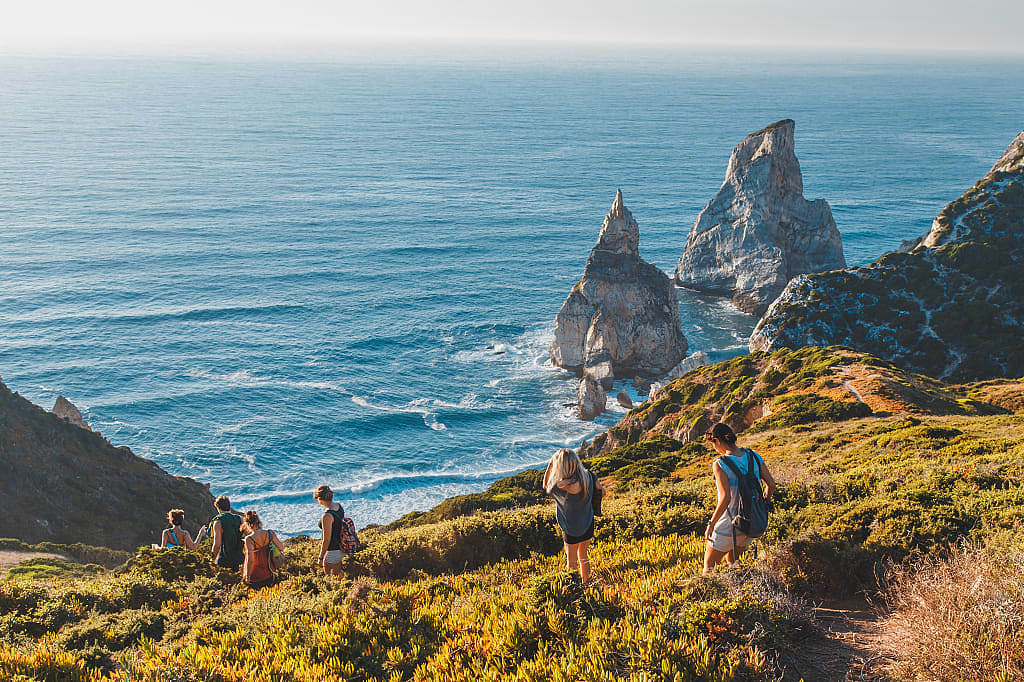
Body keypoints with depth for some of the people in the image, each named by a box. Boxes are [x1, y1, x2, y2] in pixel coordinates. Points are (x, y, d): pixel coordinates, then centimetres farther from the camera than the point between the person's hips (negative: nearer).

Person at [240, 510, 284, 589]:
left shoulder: (249, 539, -22)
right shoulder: (270, 534, -8)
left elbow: (250, 560, -25)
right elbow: (282, 548, 2)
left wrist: (247, 577, -15)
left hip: (255, 576, -5)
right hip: (269, 574, 5)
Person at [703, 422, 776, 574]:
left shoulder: (720, 464, -19)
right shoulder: (754, 456, -3)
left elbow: (726, 498, -26)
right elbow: (771, 484, 0)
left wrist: (711, 524, -17)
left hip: (729, 525, -6)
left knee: (709, 566, 13)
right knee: (732, 560, 28)